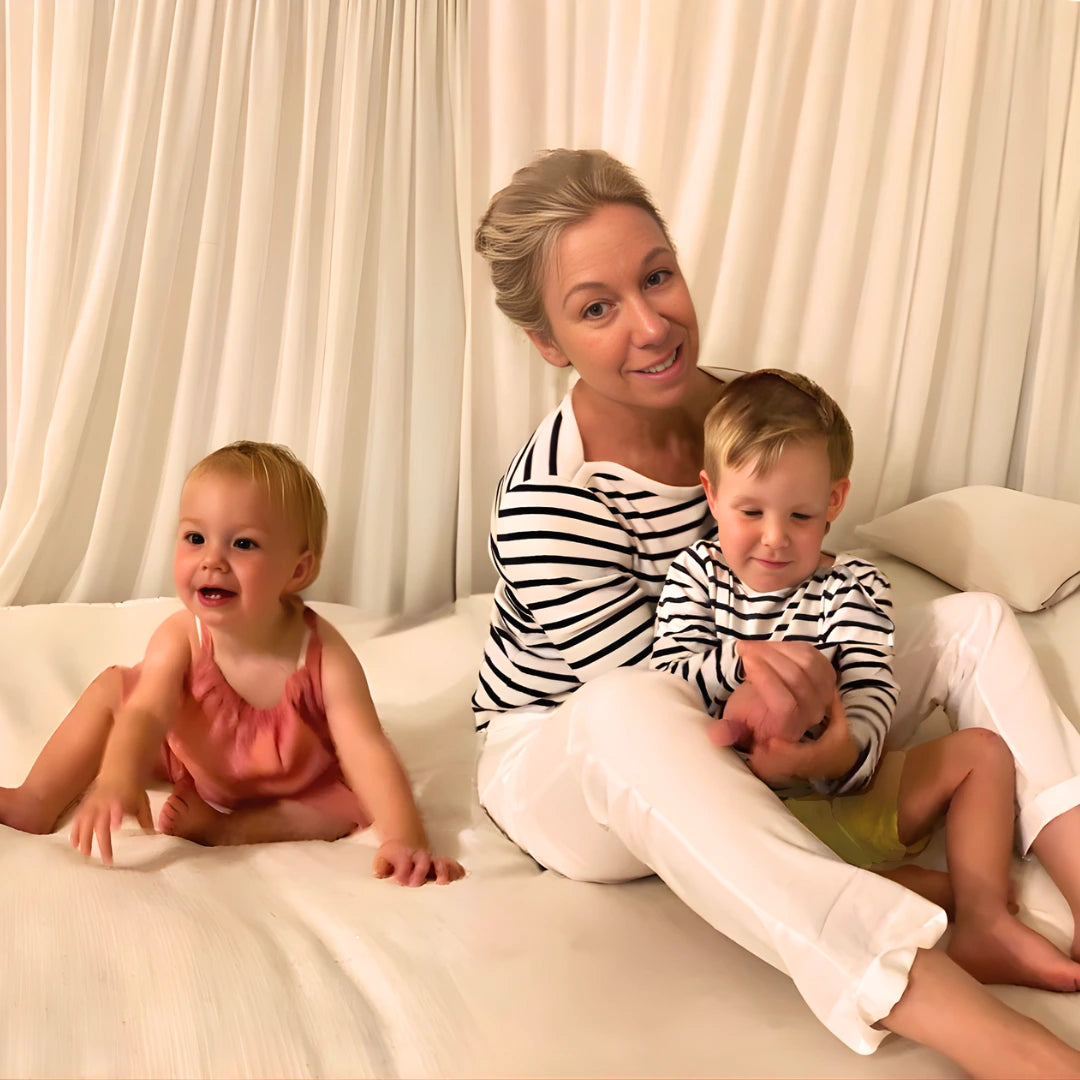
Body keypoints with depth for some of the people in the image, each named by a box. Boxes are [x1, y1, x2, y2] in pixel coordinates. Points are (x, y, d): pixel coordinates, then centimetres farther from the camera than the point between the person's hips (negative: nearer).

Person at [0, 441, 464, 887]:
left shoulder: (324, 657, -36)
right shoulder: (181, 639, -29)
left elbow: (368, 752, -41)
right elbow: (145, 714, -41)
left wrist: (404, 838, -57)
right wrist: (118, 780, -64)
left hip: (295, 784, -2)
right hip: (194, 763, 2)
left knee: (348, 806, -27)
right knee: (110, 689, -7)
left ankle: (219, 829, -26)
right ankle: (37, 803, 2)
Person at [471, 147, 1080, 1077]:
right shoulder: (546, 501, -26)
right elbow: (648, 695, -20)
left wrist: (799, 685, -16)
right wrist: (752, 694, -38)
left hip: (747, 746, 7)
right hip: (567, 769, -6)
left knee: (974, 623, -4)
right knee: (628, 718, -43)